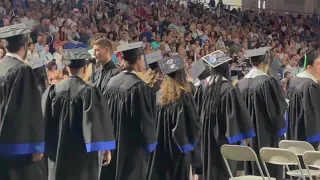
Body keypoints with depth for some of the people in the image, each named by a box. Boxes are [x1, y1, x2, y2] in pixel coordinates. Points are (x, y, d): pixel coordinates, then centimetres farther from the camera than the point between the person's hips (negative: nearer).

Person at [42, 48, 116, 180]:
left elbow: (45, 121, 4)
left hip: (58, 153, 4)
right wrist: (107, 149, -3)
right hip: (83, 153, -3)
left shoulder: (52, 91, -3)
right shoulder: (90, 92, -14)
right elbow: (100, 122, -12)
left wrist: (48, 148, 15)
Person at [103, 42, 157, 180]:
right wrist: (150, 142, -1)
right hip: (133, 146, -7)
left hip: (112, 143, 7)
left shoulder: (112, 82, 0)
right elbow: (146, 119, -16)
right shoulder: (140, 86, -20)